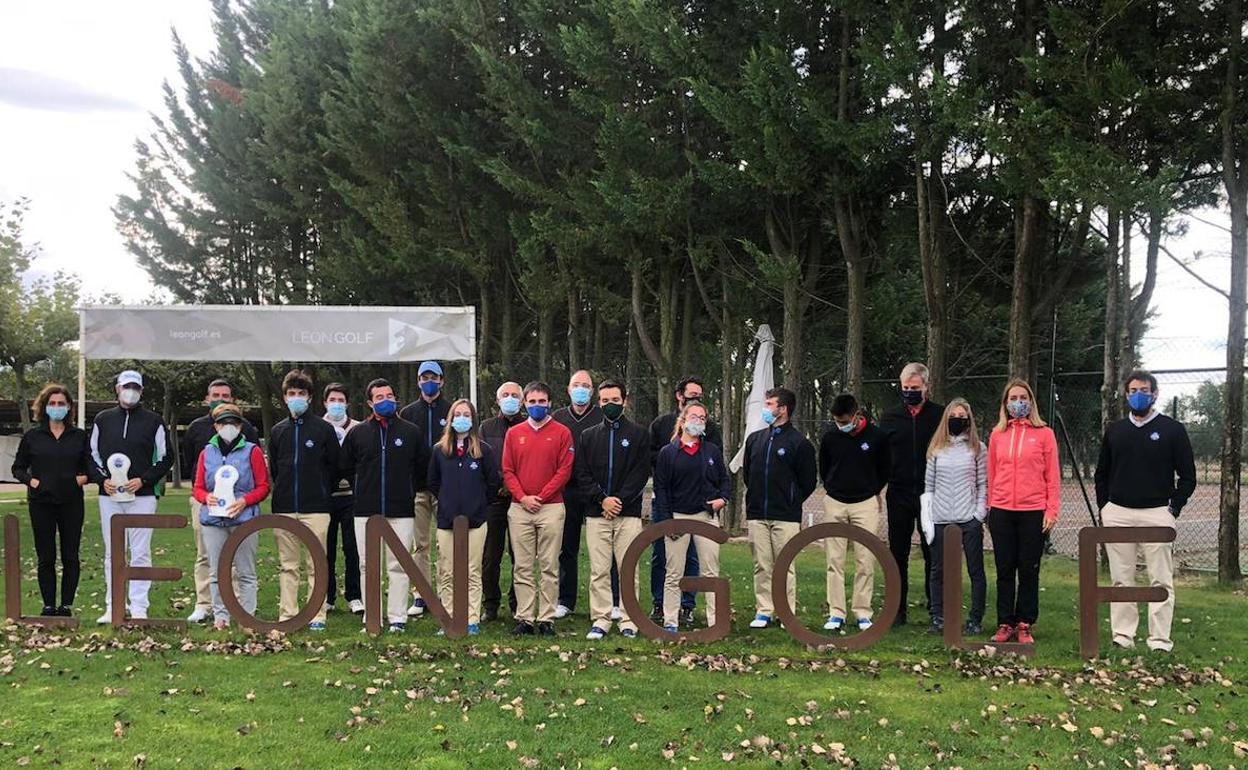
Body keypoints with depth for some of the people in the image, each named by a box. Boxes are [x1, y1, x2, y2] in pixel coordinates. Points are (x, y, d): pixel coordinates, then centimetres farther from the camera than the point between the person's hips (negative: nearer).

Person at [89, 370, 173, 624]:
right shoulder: (102, 419, 11)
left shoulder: (153, 421, 4)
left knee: (140, 553, -3)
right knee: (113, 553, 6)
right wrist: (103, 479, -3)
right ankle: (113, 607, 13)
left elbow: (166, 458, 5)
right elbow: (92, 455, 15)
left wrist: (143, 480, -9)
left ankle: (139, 608, 2)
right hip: (109, 496, 2)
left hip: (142, 496, -2)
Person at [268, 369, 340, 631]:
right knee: (287, 566, 7)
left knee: (317, 566, -1)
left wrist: (321, 491, 6)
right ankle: (287, 615, 12)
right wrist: (283, 492, 12)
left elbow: (334, 466, 5)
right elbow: (273, 467, 18)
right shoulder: (278, 431, 12)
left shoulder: (324, 429, 2)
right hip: (284, 510, 3)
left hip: (315, 509, -3)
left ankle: (317, 616, 4)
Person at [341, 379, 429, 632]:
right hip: (366, 510, 1)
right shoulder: (357, 433, 6)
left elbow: (423, 468, 11)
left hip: (401, 510, -1)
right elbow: (345, 467, 16)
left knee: (399, 566, -1)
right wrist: (361, 491, 12)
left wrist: (408, 490, 8)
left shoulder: (411, 432, 4)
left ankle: (398, 618, 5)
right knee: (368, 566, 4)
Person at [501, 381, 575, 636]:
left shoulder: (562, 433, 4)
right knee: (522, 567, 3)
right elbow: (507, 471, 7)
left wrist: (540, 497, -9)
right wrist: (522, 497, -7)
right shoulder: (514, 433, 11)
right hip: (519, 508, 2)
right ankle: (524, 618, 7)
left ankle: (547, 619, 4)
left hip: (551, 508, -2)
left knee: (549, 567, 0)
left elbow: (564, 471, -3)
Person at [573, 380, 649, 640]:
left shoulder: (639, 434, 7)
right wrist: (602, 499, -8)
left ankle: (629, 621, 6)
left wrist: (620, 501, -10)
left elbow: (641, 473, -1)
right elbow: (581, 474, 5)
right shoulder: (588, 436, 13)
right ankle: (600, 620, 8)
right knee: (599, 571, 2)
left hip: (629, 514, -2)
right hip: (596, 514, 2)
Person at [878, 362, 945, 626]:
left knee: (933, 554, 4)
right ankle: (898, 611, 15)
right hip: (898, 495, 2)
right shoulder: (890, 417, 8)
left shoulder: (940, 416, 1)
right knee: (898, 555, 7)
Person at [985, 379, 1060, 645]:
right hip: (1002, 512, 2)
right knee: (1005, 570, 6)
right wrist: (990, 507, 8)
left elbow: (1053, 475, 0)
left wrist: (1052, 510, -5)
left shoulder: (1044, 433, 1)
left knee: (1029, 570, 4)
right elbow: (992, 473, 11)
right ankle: (1005, 624, 14)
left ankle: (1024, 625, 13)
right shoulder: (997, 434, 8)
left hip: (1033, 511, -2)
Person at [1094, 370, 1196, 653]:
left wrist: (1173, 508, -5)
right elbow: (1102, 474, 19)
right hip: (1117, 513, 3)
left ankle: (1160, 641, 1)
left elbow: (1188, 476, 3)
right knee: (1121, 580, 6)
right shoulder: (1114, 430, 12)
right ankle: (1122, 637, 12)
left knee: (1161, 581, -3)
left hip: (1157, 514, -3)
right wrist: (1103, 507, 8)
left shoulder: (1172, 430, 2)